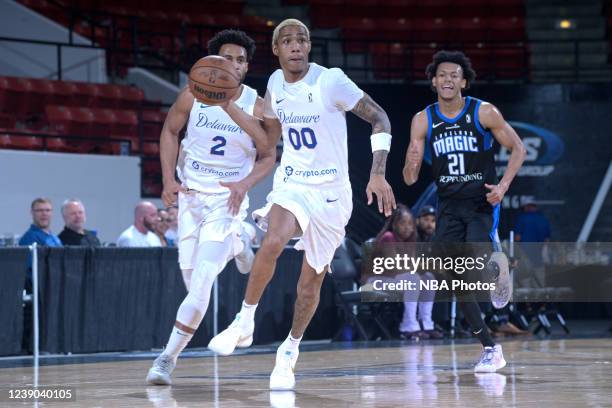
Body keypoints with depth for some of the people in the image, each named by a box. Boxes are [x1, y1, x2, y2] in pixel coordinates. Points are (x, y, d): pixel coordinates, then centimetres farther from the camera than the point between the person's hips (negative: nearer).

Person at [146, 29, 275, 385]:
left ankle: (168, 358, -8)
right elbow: (170, 132, 9)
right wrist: (169, 179, -2)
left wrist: (244, 184, -17)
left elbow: (268, 157, 1)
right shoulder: (193, 96, -7)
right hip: (191, 194, 3)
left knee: (201, 283, -14)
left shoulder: (256, 107, -9)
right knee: (191, 278, 7)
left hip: (227, 199, -3)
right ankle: (235, 245, 41)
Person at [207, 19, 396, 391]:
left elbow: (379, 119, -13)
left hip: (331, 192, -2)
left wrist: (378, 173, -23)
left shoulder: (331, 81, -15)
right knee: (273, 242, -29)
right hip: (292, 183, 2)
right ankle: (245, 323, -13)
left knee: (311, 280, 6)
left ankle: (290, 350, 28)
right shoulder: (276, 84, 2)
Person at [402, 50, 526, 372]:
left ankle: (498, 266, 14)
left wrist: (503, 185, -12)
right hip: (448, 207, 3)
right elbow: (410, 179, -2)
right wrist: (412, 164, -26)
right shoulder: (423, 121, -2)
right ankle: (490, 350, 12)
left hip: (482, 203, -3)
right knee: (456, 282, 0)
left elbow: (518, 148, 2)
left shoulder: (484, 113, -9)